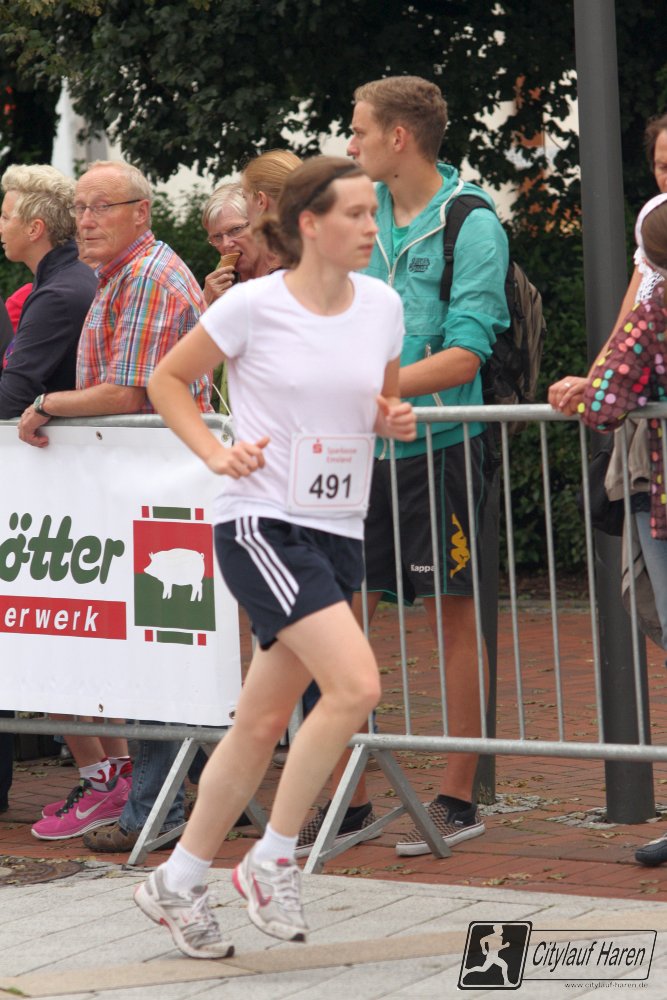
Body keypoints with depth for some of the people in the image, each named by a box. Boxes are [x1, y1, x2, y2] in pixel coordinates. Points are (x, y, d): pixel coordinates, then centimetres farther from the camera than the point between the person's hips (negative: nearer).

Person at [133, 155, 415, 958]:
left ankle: (177, 883, 23)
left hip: (338, 531, 6)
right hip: (261, 523, -6)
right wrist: (217, 454, -7)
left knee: (264, 722, 9)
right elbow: (166, 381, 4)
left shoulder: (382, 306, 5)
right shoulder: (254, 306, -9)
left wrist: (395, 420, 0)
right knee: (356, 686, -21)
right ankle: (272, 859, -5)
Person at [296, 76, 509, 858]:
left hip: (437, 445, -6)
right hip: (360, 449, 6)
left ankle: (458, 799, 9)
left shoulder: (472, 226, -8)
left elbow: (462, 358, -16)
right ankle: (348, 799, 13)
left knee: (451, 616, 2)